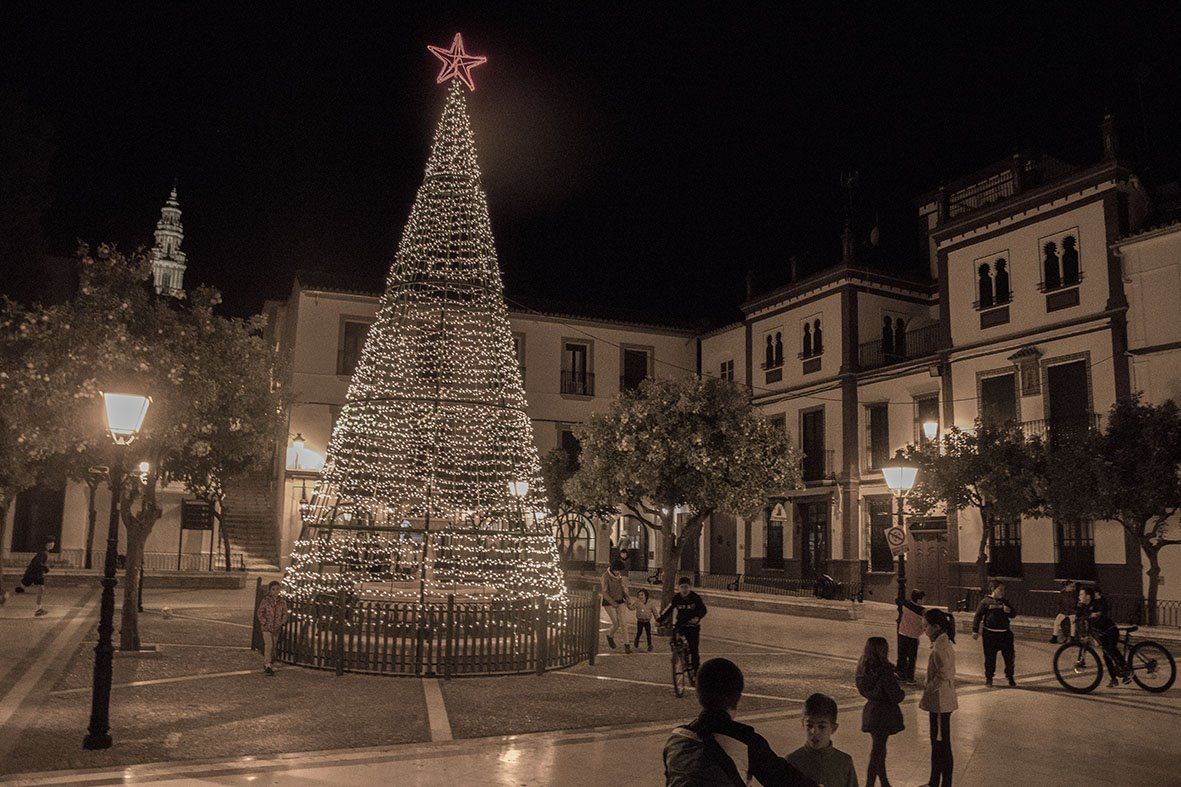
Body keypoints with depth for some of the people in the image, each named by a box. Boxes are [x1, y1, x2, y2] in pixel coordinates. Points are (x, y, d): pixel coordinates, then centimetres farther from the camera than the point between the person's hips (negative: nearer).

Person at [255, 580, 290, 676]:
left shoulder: (282, 602, 2)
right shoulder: (265, 600, -6)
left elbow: (285, 614, 6)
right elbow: (260, 613, -3)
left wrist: (280, 623, -6)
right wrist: (265, 622, -10)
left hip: (276, 627, 4)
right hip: (266, 627, -4)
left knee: (273, 647, 10)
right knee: (268, 645, -14)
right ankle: (267, 665, -11)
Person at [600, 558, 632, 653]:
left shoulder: (621, 576, 0)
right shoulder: (605, 576, -17)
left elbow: (623, 588, 10)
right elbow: (604, 592, -17)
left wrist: (627, 596, -8)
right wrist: (613, 603, -21)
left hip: (620, 601, 4)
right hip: (609, 602, -4)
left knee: (623, 623, -6)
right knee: (616, 624, -6)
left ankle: (626, 645, -3)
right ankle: (610, 635, 26)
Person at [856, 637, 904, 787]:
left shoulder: (863, 669, -3)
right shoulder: (885, 671, -26)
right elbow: (896, 697, -21)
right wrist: (902, 692, 3)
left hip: (870, 711, 7)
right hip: (883, 714, -7)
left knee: (879, 748, 22)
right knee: (878, 751, 4)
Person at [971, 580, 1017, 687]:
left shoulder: (1005, 602, 12)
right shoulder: (986, 601, -2)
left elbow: (1014, 615, 14)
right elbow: (978, 616, -1)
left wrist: (1009, 611, -10)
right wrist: (975, 631, -6)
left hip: (1005, 633, 4)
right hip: (990, 633, -4)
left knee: (1009, 656, 5)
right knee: (990, 657, 2)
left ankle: (1010, 676, 24)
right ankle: (988, 677, 15)